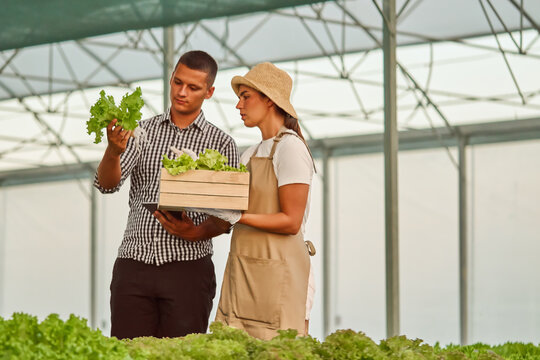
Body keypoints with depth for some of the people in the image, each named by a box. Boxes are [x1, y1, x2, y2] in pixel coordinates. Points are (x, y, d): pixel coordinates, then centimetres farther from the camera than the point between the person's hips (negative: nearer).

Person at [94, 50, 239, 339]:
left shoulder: (221, 144, 6)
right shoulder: (142, 131, 11)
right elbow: (107, 183, -2)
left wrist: (195, 232, -17)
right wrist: (113, 151, -23)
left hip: (187, 266, -1)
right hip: (134, 263, 2)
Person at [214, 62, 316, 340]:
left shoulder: (290, 148, -7)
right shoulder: (251, 154, 18)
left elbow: (290, 221, -13)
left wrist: (237, 216, -20)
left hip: (276, 272, -8)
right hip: (242, 271, 8)